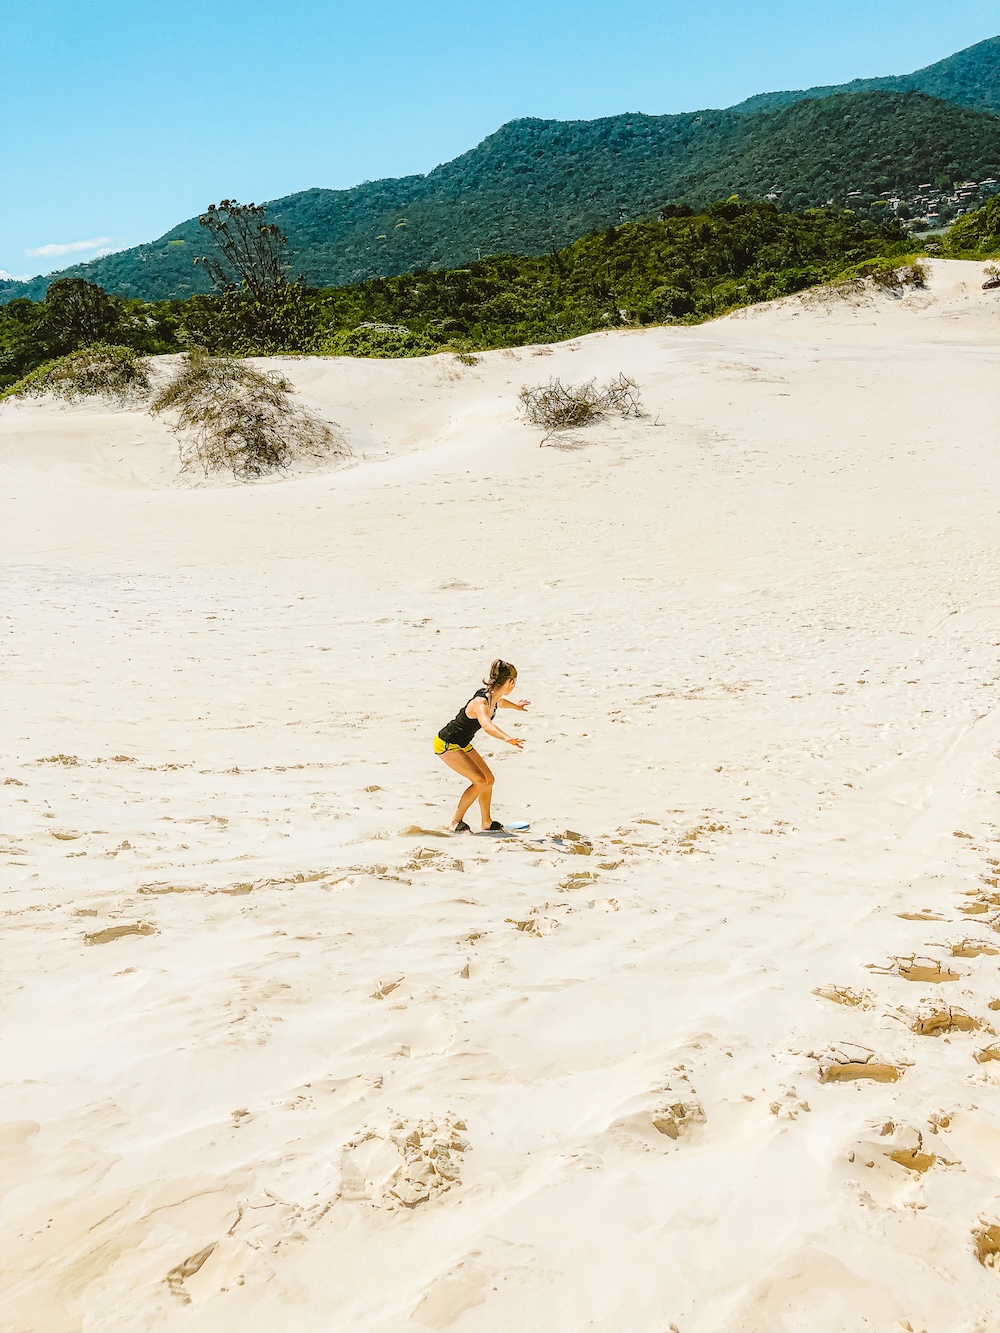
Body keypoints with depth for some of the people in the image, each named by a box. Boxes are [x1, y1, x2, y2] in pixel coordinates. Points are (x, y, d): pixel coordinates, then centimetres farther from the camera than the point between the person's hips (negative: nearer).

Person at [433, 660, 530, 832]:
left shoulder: (495, 698, -3)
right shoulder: (480, 702, -32)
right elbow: (487, 725, -53)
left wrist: (516, 706, 45)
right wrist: (507, 738, -70)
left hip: (463, 744, 10)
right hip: (446, 744, -10)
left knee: (488, 779, 9)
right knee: (479, 781, -17)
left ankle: (487, 823, 23)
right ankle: (456, 823, -5)